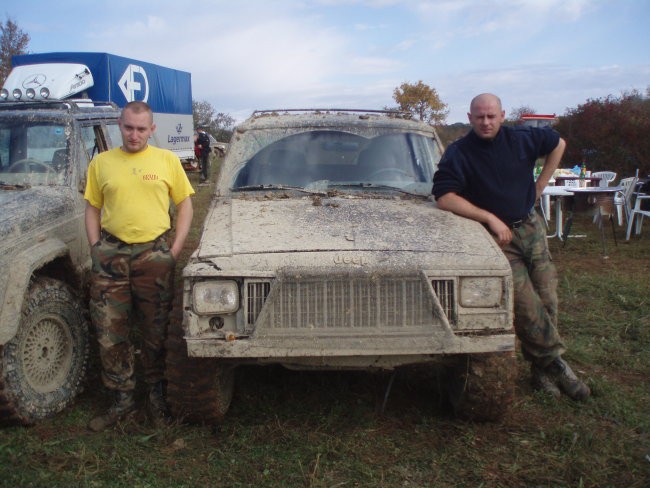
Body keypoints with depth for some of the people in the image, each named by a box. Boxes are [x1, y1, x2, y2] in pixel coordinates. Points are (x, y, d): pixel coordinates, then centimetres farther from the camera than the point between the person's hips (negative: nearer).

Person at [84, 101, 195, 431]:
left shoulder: (167, 160, 4)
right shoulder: (101, 162, 8)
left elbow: (185, 205, 6)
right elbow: (92, 208, 12)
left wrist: (175, 250, -3)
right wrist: (95, 248, 0)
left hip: (154, 252, -1)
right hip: (111, 254, 2)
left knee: (156, 333, 7)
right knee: (110, 335, 4)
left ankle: (157, 396, 23)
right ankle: (122, 400, 19)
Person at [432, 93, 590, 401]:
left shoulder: (521, 139, 1)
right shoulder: (458, 154, -11)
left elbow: (557, 143, 20)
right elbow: (444, 199, -21)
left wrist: (540, 185, 12)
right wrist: (491, 218, -22)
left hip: (531, 228, 4)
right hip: (496, 236, -4)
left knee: (548, 299, 2)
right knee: (526, 303, -14)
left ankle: (542, 367, 15)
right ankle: (556, 362, 3)